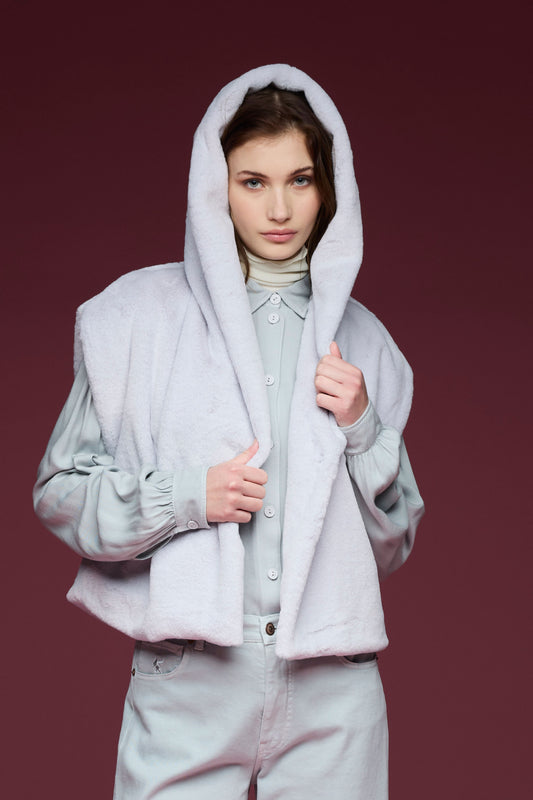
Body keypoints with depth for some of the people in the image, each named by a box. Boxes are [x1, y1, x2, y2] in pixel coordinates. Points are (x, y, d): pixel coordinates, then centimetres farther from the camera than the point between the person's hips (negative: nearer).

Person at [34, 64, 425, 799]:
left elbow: (394, 541, 14)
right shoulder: (141, 314, 2)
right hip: (189, 681, -2)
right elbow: (60, 492, 2)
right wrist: (185, 496, -13)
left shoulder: (361, 338, 10)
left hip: (334, 685, 2)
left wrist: (364, 430, -3)